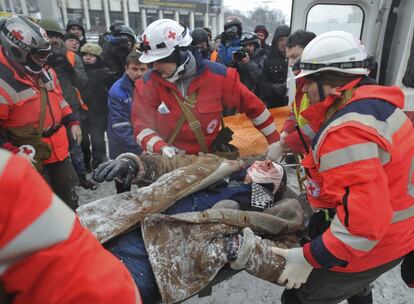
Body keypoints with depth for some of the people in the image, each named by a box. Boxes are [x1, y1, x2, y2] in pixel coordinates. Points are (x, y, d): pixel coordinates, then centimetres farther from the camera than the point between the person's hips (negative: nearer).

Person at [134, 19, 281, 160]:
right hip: (166, 160, 1)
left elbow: (252, 106, -1)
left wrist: (274, 141, 4)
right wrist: (161, 148, -25)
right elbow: (142, 126, -6)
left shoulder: (218, 75, -11)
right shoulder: (147, 84, -10)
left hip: (207, 157, 0)